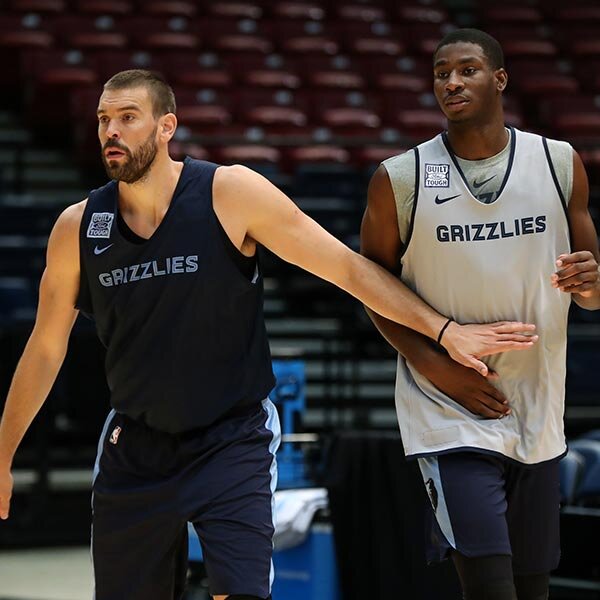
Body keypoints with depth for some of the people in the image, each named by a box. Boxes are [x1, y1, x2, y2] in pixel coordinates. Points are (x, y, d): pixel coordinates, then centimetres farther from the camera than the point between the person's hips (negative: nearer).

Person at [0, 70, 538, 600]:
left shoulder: (230, 193, -12)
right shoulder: (78, 227, -3)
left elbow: (346, 266, -9)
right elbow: (46, 348, 8)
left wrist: (444, 330, -14)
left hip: (233, 440, -3)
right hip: (134, 452, 3)